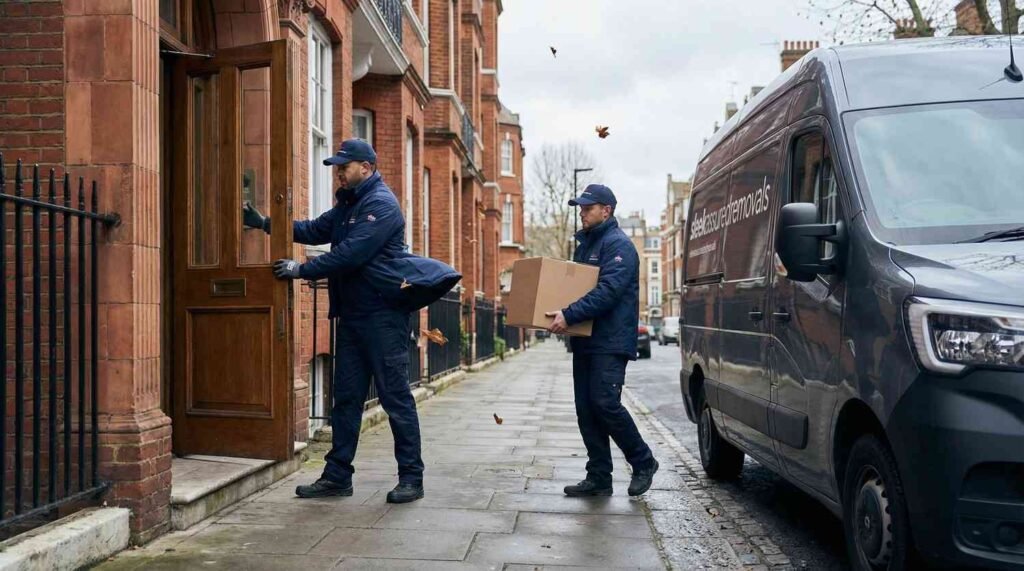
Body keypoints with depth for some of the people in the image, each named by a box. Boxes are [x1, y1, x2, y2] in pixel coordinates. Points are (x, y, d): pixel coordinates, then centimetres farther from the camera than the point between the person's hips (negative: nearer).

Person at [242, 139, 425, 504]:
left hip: (382, 316, -9)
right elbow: (315, 230, 14)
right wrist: (266, 223, 6)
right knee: (346, 397, 10)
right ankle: (337, 476, 17)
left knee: (396, 398, -3)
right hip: (352, 315, 9)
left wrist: (302, 270, -18)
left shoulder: (381, 204, -13)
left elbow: (350, 254, -22)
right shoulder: (348, 204, 17)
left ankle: (411, 478, 5)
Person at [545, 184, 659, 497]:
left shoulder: (618, 245, -10)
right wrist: (559, 313, 7)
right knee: (586, 409, 6)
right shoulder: (584, 244, 19)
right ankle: (598, 478, 12)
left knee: (605, 403, -14)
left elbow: (608, 292, -22)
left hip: (610, 342, -9)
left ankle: (643, 462, 6)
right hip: (585, 341, 9)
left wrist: (569, 315, -27)